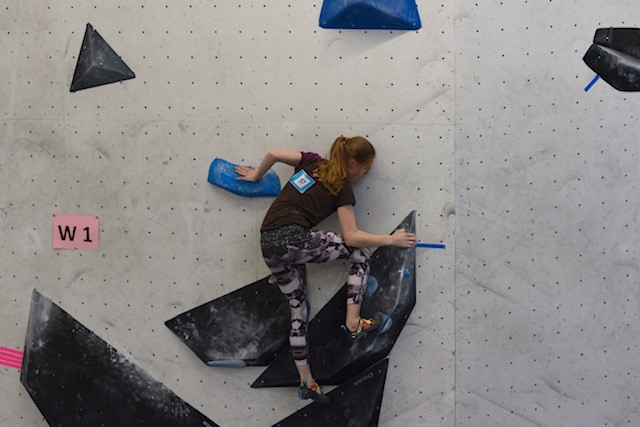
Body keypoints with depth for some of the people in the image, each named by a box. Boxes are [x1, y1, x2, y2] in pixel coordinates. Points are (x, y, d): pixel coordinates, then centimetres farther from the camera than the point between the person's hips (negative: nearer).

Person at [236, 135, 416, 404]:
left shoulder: (312, 162, 17)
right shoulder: (343, 189, 0)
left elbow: (273, 154, 15)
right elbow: (351, 236, -4)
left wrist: (255, 175, 33)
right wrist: (391, 239, 5)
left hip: (268, 245, 8)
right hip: (293, 238, -8)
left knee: (298, 308, 16)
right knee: (360, 255, 7)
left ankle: (306, 383, 22)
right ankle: (353, 324, 3)